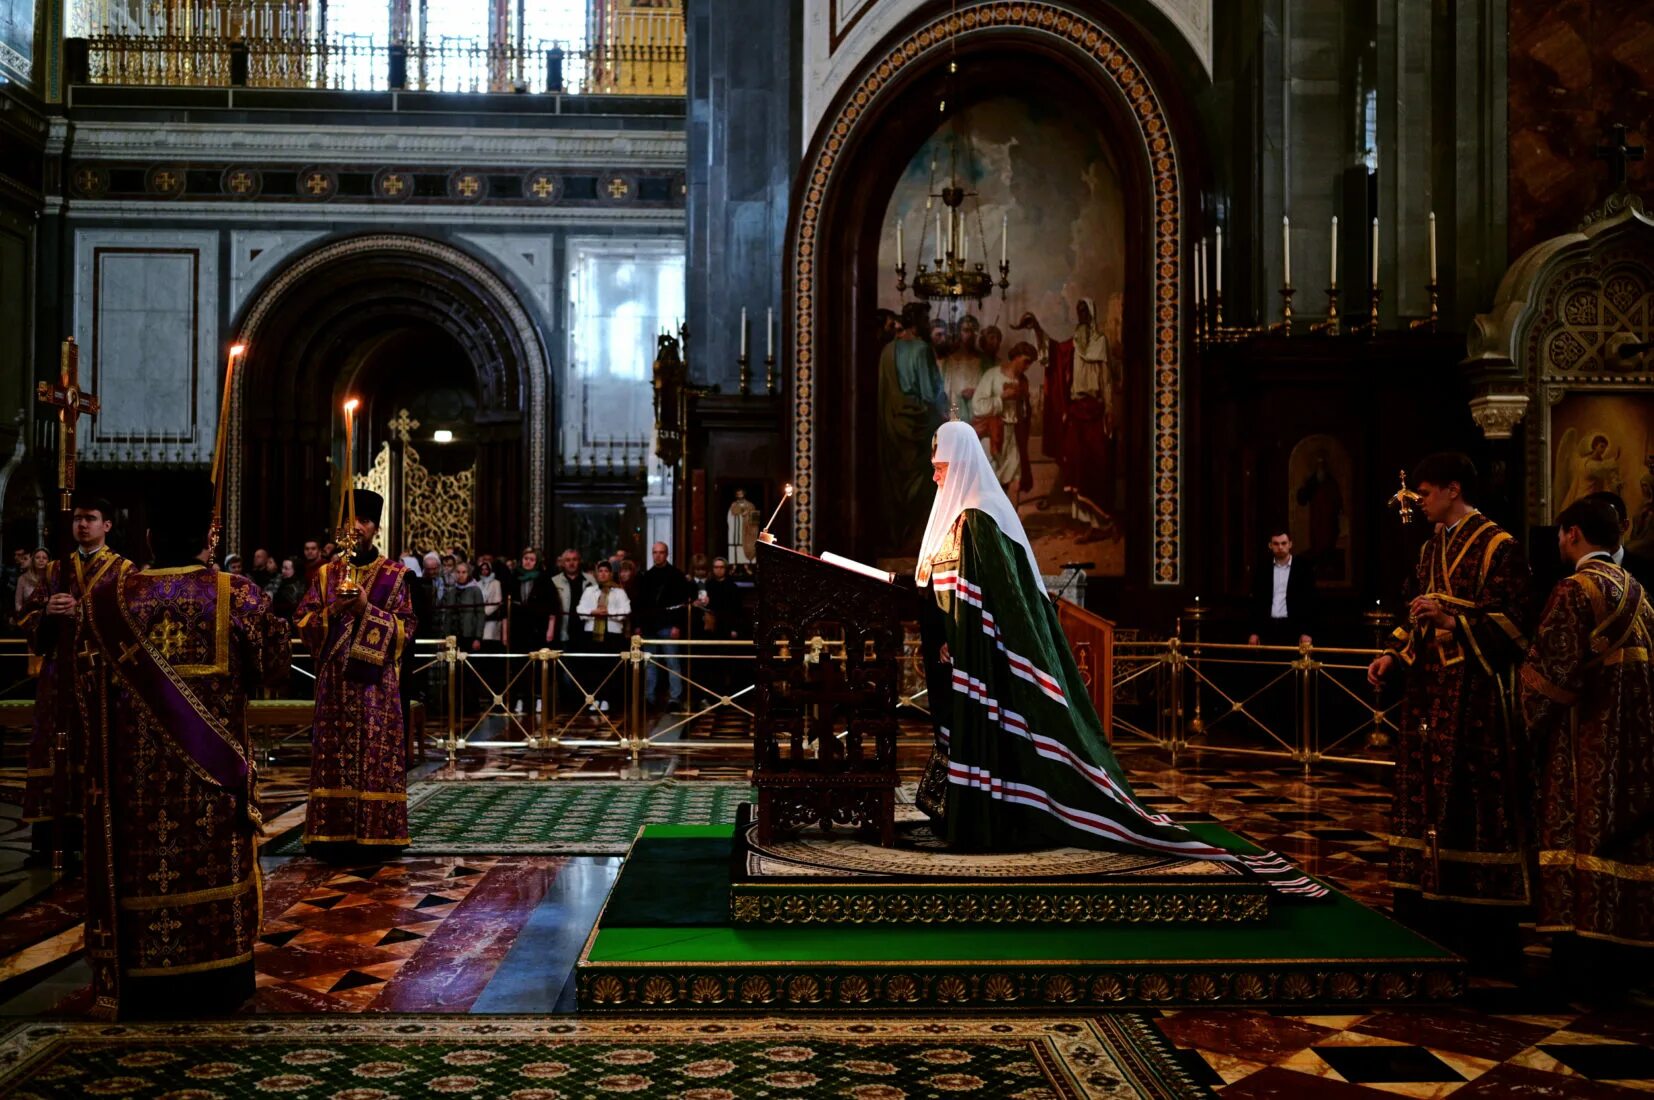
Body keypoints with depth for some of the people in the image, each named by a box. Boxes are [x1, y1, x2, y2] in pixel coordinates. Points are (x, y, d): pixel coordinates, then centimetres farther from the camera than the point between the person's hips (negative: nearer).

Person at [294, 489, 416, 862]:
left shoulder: (395, 574, 3)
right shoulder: (327, 574, 11)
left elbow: (406, 626, -3)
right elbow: (303, 621, 7)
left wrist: (367, 610, -16)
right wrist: (332, 611, -12)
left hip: (376, 679, -2)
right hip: (335, 678, 2)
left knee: (377, 755, -3)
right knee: (334, 754, 1)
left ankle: (374, 835, 2)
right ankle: (333, 835, 5)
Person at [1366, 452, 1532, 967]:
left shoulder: (1498, 547, -8)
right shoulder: (1432, 548, 15)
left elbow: (1511, 623, -12)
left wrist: (1452, 621, -25)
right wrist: (1393, 654, 6)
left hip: (1475, 693, -8)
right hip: (1429, 690, 8)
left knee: (1471, 802, -5)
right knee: (1426, 796, 8)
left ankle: (1482, 929, 4)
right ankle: (1429, 920, 16)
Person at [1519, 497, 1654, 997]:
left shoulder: (1576, 590, -14)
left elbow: (1548, 673, -15)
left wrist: (1530, 719, 0)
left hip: (1586, 738, -8)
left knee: (1585, 833, -2)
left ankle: (1587, 952, 1)